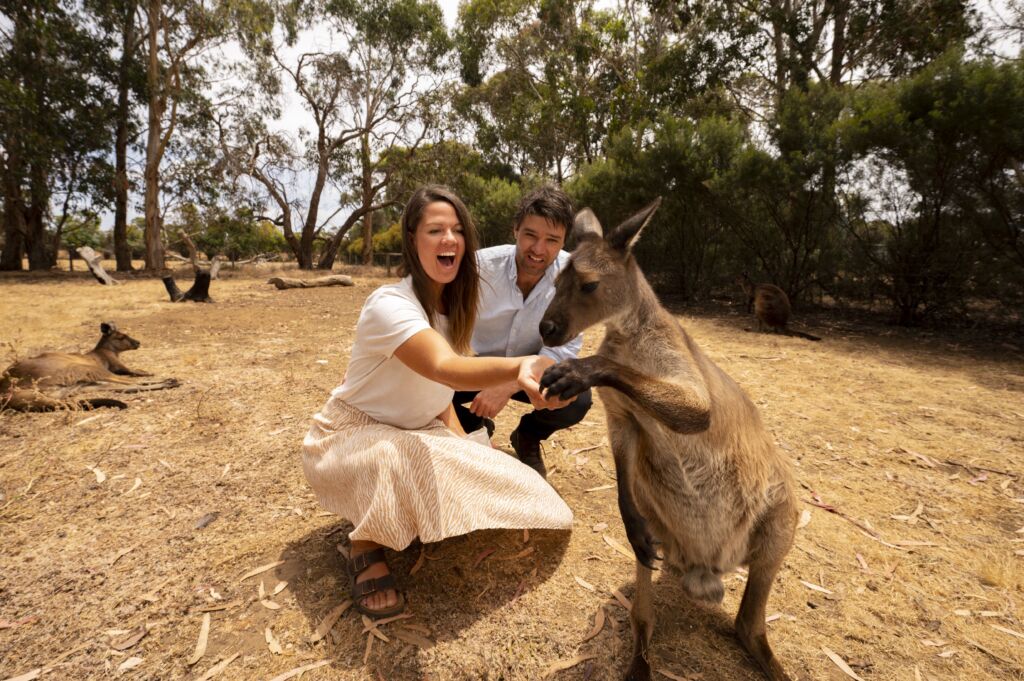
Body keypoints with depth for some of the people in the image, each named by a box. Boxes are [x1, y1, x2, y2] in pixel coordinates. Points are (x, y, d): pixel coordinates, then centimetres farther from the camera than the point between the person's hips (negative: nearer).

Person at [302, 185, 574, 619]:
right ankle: (366, 548, -10)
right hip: (352, 437, -6)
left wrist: (464, 447, -9)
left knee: (497, 488, -9)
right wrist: (519, 367, -66)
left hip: (418, 434, 6)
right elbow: (443, 367, -48)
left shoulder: (452, 305, -3)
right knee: (397, 459, -40)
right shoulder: (390, 304, -28)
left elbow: (439, 389, 4)